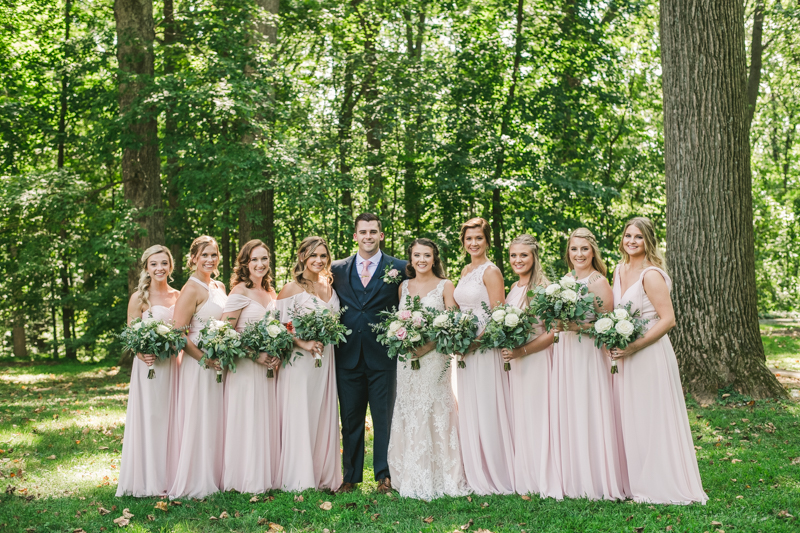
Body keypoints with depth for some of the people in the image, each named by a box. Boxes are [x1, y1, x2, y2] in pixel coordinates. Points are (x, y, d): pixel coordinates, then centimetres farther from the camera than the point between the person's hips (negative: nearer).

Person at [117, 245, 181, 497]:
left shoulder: (178, 296, 9)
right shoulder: (139, 297, -3)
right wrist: (143, 354, -23)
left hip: (172, 366, 4)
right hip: (148, 366, -4)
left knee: (170, 420, 8)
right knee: (148, 420, -1)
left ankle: (169, 477, 18)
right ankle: (148, 481, 7)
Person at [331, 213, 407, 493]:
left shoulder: (399, 268, 1)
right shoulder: (338, 269, 9)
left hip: (383, 356, -2)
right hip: (348, 356, 3)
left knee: (384, 418, 4)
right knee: (350, 420, 10)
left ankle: (384, 476, 15)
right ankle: (351, 476, 21)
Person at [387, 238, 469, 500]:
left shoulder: (445, 286, 2)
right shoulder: (403, 286, 13)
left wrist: (428, 343, -16)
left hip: (435, 358, -4)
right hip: (407, 358, 4)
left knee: (435, 413, -4)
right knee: (409, 415, 4)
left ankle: (439, 478, 4)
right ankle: (412, 477, 12)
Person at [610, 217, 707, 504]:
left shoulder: (651, 275, -14)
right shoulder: (620, 271, 10)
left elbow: (668, 320, -18)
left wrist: (633, 347, -21)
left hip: (650, 355, -8)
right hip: (625, 355, 8)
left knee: (651, 419, -1)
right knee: (629, 419, 13)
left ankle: (658, 485, 11)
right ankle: (635, 480, 24)